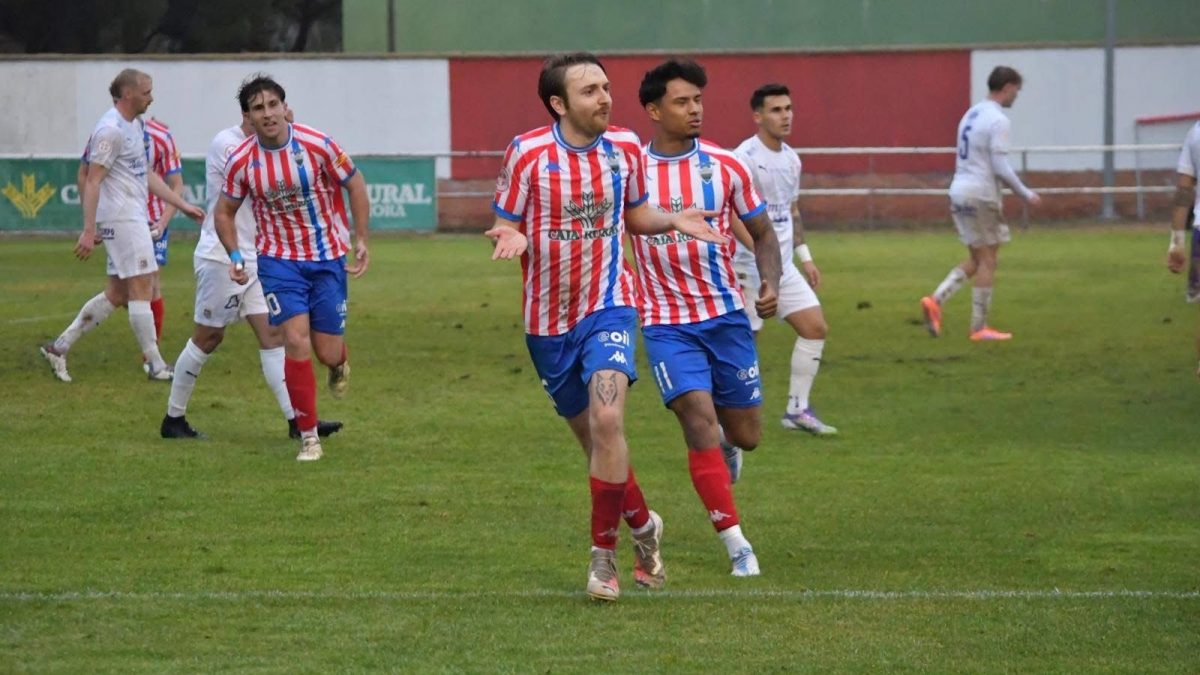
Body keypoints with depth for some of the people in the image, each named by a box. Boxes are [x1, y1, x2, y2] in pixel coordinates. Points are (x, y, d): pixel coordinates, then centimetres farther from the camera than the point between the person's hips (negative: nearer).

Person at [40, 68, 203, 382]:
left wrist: (183, 206, 22)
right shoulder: (111, 130, -15)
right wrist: (89, 231, -21)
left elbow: (147, 176, 23)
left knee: (117, 293, 11)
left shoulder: (136, 126, 15)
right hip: (122, 218, -10)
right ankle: (156, 366, -3)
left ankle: (59, 347, 15)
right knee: (141, 289, -6)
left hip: (134, 218, 10)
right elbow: (92, 182, -17)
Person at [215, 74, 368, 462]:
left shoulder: (317, 145, -15)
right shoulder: (241, 162, -10)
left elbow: (354, 185, 0)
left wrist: (361, 241, -3)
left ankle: (340, 362, 42)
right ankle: (309, 437, -5)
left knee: (328, 353, 0)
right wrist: (235, 256, -9)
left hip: (328, 258, 0)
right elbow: (224, 212, 6)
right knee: (297, 341, -16)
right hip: (279, 260, 0)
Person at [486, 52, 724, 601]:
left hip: (608, 306, 0)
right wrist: (511, 237, -27)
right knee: (591, 436, 10)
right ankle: (642, 525, 36)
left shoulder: (625, 147, -2)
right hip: (548, 317, 0)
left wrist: (674, 221, -5)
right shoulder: (528, 153, -11)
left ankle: (603, 556, -11)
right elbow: (506, 223, -3)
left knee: (607, 419, -21)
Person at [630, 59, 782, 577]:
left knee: (745, 436, 7)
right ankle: (737, 546, -12)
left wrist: (770, 282, -10)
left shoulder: (724, 166, -2)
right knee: (700, 421, -18)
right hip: (667, 324, -2)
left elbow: (761, 231, 8)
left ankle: (721, 445, 46)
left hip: (727, 316, 2)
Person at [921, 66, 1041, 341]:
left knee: (977, 260, 14)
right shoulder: (998, 120, -14)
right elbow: (1001, 168, -18)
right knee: (987, 261, 0)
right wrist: (1026, 194, -8)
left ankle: (936, 300, -2)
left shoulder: (972, 114, 14)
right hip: (981, 195, -9)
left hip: (959, 192, 9)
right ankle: (979, 327, 3)